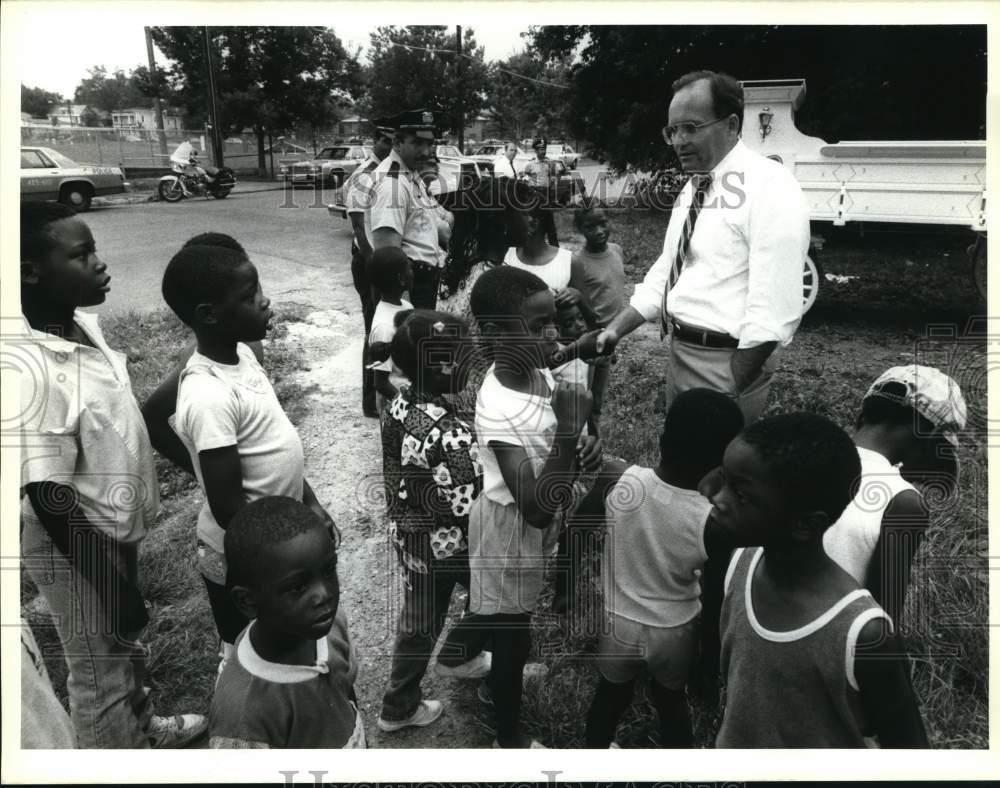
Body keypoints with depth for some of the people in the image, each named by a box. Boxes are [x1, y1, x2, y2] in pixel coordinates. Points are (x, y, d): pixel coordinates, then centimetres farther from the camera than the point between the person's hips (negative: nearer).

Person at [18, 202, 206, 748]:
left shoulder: (82, 322, -7)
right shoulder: (32, 372, -32)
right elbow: (49, 503, -27)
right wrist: (114, 586, -20)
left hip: (115, 528, 8)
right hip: (78, 549, -8)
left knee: (125, 649, 30)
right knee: (101, 673, 14)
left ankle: (142, 728, 54)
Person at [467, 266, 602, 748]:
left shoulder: (537, 372, -10)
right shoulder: (499, 410, -35)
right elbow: (536, 508, -36)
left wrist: (585, 447, -14)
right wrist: (569, 432, -39)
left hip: (530, 527, 8)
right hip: (512, 532, -8)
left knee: (509, 627, 32)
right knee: (513, 636, 14)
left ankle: (500, 682, 60)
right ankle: (510, 739, 38)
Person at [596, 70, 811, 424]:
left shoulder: (770, 187, -17)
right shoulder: (691, 188, 10)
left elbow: (774, 310, -23)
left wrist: (733, 394, -21)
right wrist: (615, 330, 2)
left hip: (727, 362, -8)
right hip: (680, 352, 8)